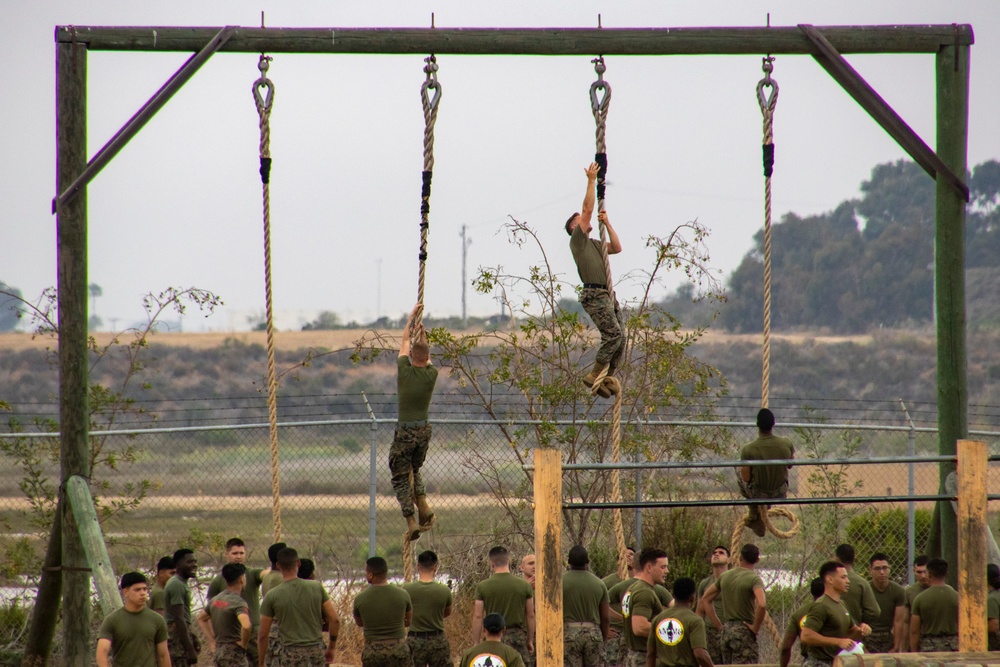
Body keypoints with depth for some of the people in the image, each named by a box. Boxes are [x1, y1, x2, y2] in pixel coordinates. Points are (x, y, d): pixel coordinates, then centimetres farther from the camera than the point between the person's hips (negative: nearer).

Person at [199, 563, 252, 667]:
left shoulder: (216, 599, 8)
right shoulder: (238, 602, -17)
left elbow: (201, 619, 22)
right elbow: (246, 626, -34)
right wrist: (244, 643, -16)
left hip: (218, 652, 8)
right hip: (234, 653, -8)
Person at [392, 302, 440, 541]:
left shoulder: (405, 371, -9)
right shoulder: (431, 375, -3)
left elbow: (405, 342, 7)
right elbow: (426, 355, 21)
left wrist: (413, 316, 19)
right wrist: (422, 334, 32)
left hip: (405, 433, -4)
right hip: (424, 431, 4)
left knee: (401, 476, 4)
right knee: (414, 470, 26)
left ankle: (411, 520, -7)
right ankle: (423, 506, 6)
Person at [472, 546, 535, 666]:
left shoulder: (483, 587, -4)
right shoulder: (524, 585, 1)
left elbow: (478, 617, -3)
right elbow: (530, 615, 7)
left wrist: (476, 643, 2)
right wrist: (530, 640, 17)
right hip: (518, 637, 1)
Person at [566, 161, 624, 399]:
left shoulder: (594, 244, 26)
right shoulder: (577, 240, 2)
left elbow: (617, 248, 20)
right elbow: (587, 209, -5)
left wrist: (607, 224, 16)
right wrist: (591, 181, -2)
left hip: (607, 295, 9)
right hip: (594, 295, -9)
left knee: (619, 337, 3)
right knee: (613, 334, -18)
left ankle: (607, 378, 7)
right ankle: (595, 375, -13)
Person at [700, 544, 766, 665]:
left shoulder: (725, 576, 9)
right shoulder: (754, 578, -12)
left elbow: (705, 600, 16)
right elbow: (761, 605, -29)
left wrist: (719, 626, 14)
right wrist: (755, 628, -15)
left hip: (727, 632, 7)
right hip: (744, 632, -7)